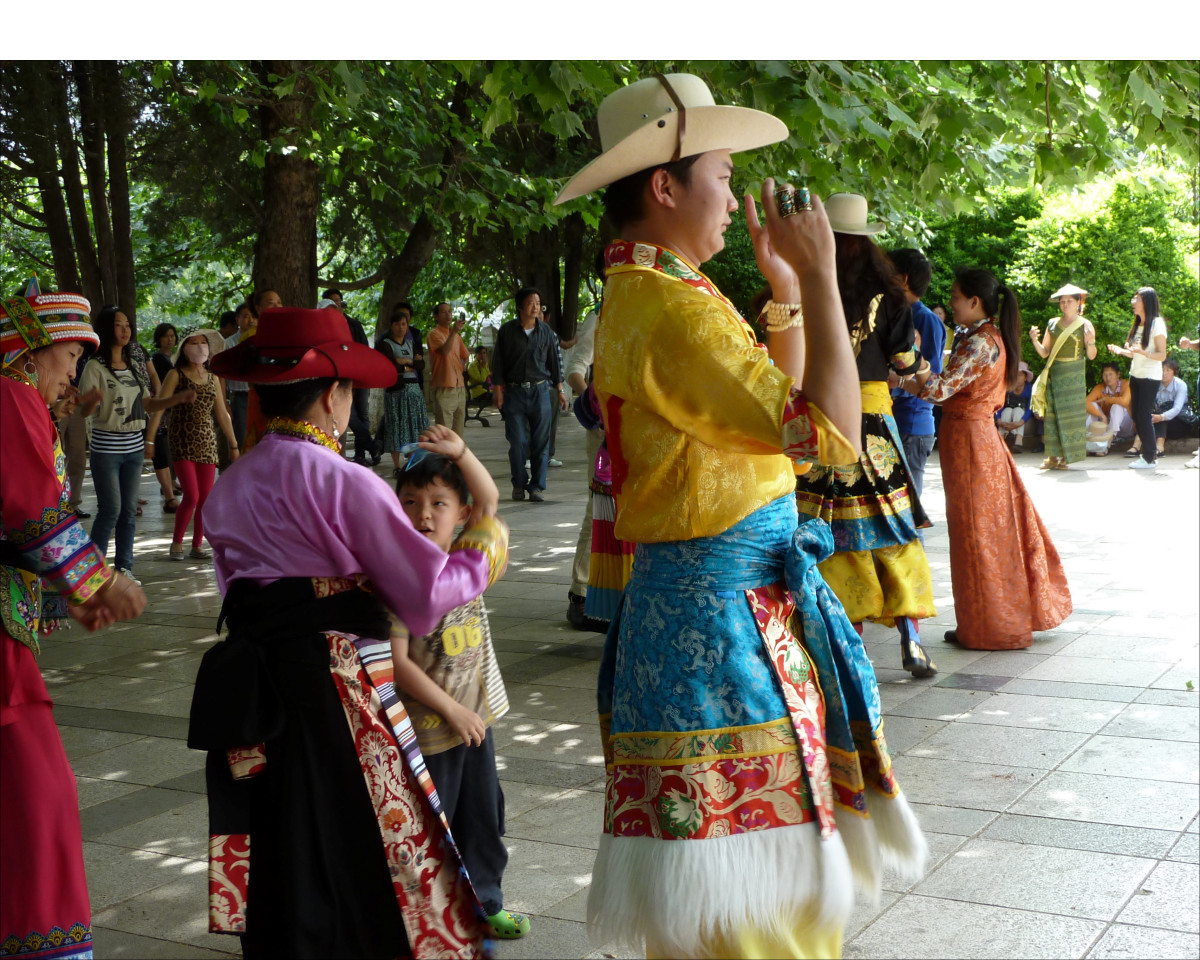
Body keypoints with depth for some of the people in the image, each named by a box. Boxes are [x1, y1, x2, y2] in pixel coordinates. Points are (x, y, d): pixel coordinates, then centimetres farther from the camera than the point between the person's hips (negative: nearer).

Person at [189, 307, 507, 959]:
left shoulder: (228, 490, 8)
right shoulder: (345, 484, -13)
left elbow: (237, 594, 13)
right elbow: (428, 593, -11)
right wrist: (484, 548, 4)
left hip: (247, 682, 7)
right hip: (336, 690, -6)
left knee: (282, 878, 16)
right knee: (365, 863, 2)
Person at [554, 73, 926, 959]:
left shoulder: (650, 296, 14)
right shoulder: (670, 312, -20)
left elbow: (777, 404, 22)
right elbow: (831, 432, -25)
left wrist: (787, 291, 14)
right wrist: (819, 277, -16)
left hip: (751, 597, 11)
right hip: (721, 611, -11)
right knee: (741, 889, -1)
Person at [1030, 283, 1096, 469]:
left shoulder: (1085, 325, 1)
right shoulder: (1053, 324, 10)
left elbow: (1091, 356, -2)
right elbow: (1044, 352, 11)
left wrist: (1090, 341, -20)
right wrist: (1035, 340, -6)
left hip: (1074, 374, -3)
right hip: (1054, 373, 3)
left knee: (1070, 412, -5)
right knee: (1051, 412, -1)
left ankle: (1067, 456, 0)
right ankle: (1053, 456, 3)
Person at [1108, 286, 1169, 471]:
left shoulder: (1157, 324, -11)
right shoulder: (1138, 324, 13)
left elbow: (1162, 355, -14)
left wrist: (1143, 352, -30)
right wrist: (1121, 351, 1)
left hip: (1150, 377, -8)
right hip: (1136, 375, 8)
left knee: (1143, 415, -8)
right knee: (1137, 415, 7)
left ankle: (1149, 458, -1)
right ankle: (1150, 450, 16)